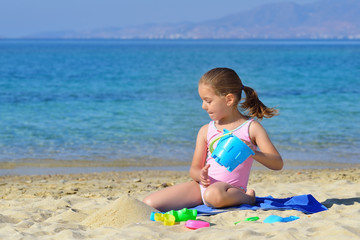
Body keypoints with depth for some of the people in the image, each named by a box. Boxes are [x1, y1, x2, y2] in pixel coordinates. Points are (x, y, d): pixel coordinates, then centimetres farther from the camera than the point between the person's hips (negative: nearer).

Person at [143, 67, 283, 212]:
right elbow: (194, 169, 13)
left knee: (214, 195, -44)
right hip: (202, 186, 4)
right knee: (148, 204, -11)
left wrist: (254, 153, -26)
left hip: (230, 189, -4)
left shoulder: (251, 127, 0)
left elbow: (278, 164, -7)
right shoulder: (206, 131, 12)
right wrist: (200, 174, -12)